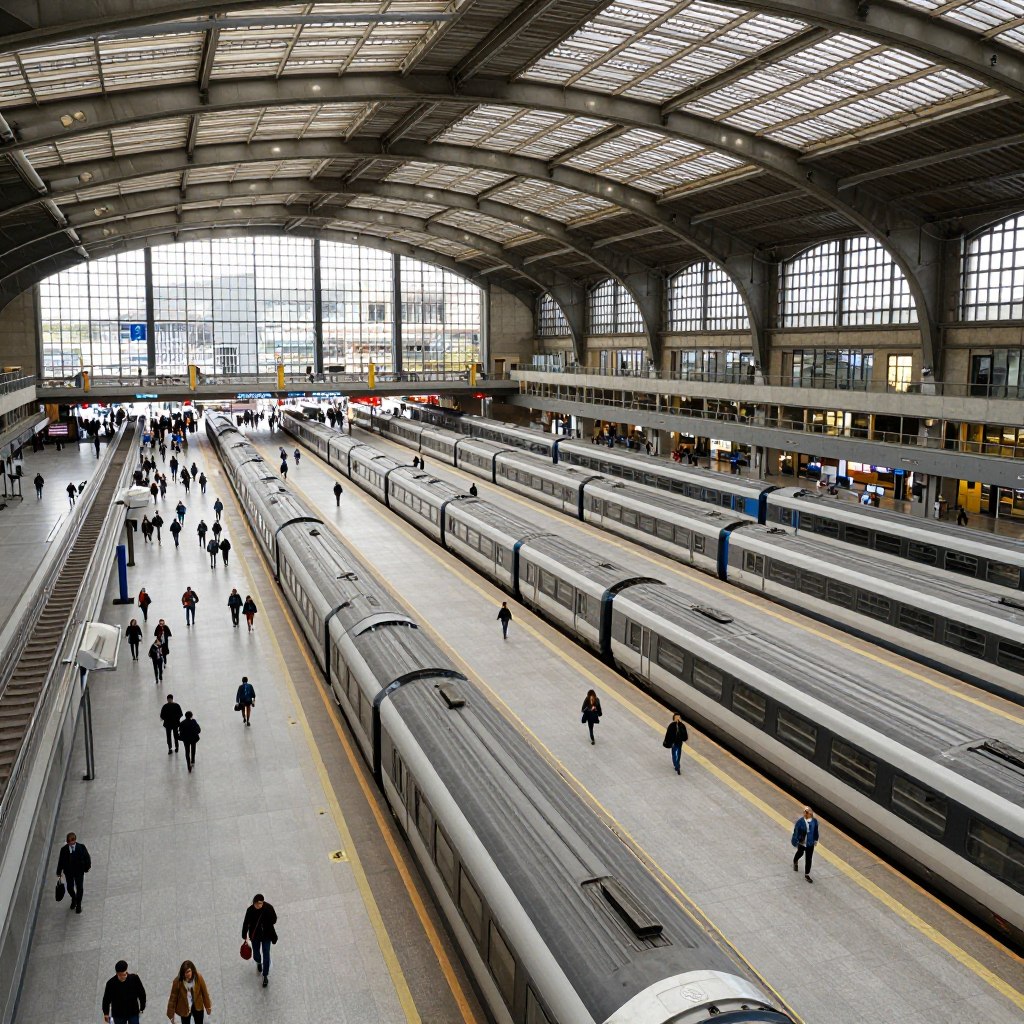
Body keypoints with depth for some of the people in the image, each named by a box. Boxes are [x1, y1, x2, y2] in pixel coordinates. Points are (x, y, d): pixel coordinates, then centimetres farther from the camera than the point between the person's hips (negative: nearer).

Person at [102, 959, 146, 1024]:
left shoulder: (134, 979, -19)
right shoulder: (111, 983, -19)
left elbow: (142, 994, -5)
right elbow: (106, 999, -2)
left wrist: (141, 1009, 2)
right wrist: (106, 1013, 7)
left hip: (133, 1013, 0)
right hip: (118, 1015, 0)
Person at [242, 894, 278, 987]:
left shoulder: (269, 908, -23)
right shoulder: (250, 910, -23)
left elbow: (274, 920, -9)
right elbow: (246, 923, -9)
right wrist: (245, 936, -3)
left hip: (267, 935, -1)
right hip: (255, 935, 1)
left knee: (266, 954, 5)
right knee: (256, 953, 20)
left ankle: (265, 975, 23)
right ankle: (259, 963, 57)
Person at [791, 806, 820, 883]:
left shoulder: (814, 821, -16)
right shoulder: (800, 822, -26)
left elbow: (816, 831, 1)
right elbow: (796, 832, -17)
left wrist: (815, 840, 10)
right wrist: (795, 842, -13)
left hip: (810, 843, 2)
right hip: (801, 842, -2)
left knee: (809, 859, 7)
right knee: (800, 853, 27)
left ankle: (807, 874, 25)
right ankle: (795, 862, 61)